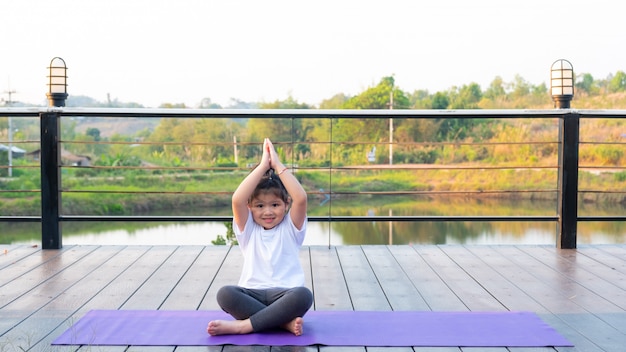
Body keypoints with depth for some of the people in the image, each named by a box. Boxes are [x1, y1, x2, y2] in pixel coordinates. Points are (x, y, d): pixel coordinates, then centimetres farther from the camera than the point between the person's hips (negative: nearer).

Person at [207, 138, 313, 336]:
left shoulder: (290, 228, 8)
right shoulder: (248, 230, 10)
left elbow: (301, 198, -12)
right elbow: (237, 200, -10)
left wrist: (277, 165, -6)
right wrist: (263, 165, -7)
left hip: (284, 294, -1)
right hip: (252, 294, 1)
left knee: (304, 295, -35)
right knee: (224, 294, -30)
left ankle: (243, 325, -26)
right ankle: (285, 322, -27)